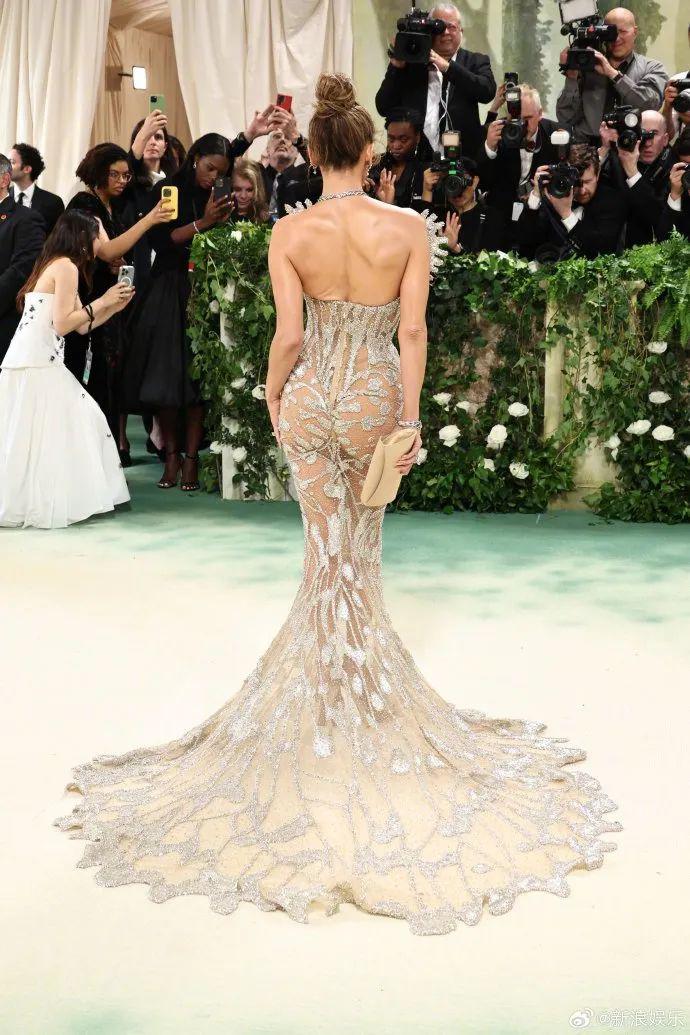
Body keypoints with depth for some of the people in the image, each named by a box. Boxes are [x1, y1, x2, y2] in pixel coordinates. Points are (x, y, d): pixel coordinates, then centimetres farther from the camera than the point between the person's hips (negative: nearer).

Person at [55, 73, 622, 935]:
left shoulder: (289, 234, -9)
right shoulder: (408, 230, -9)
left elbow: (289, 335, -10)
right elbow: (412, 332, -11)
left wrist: (272, 395, 8)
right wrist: (410, 418, -4)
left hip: (309, 398, 0)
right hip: (374, 400, 0)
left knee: (330, 551, 12)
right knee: (360, 552, 21)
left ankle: (330, 699, 19)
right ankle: (363, 685, 36)